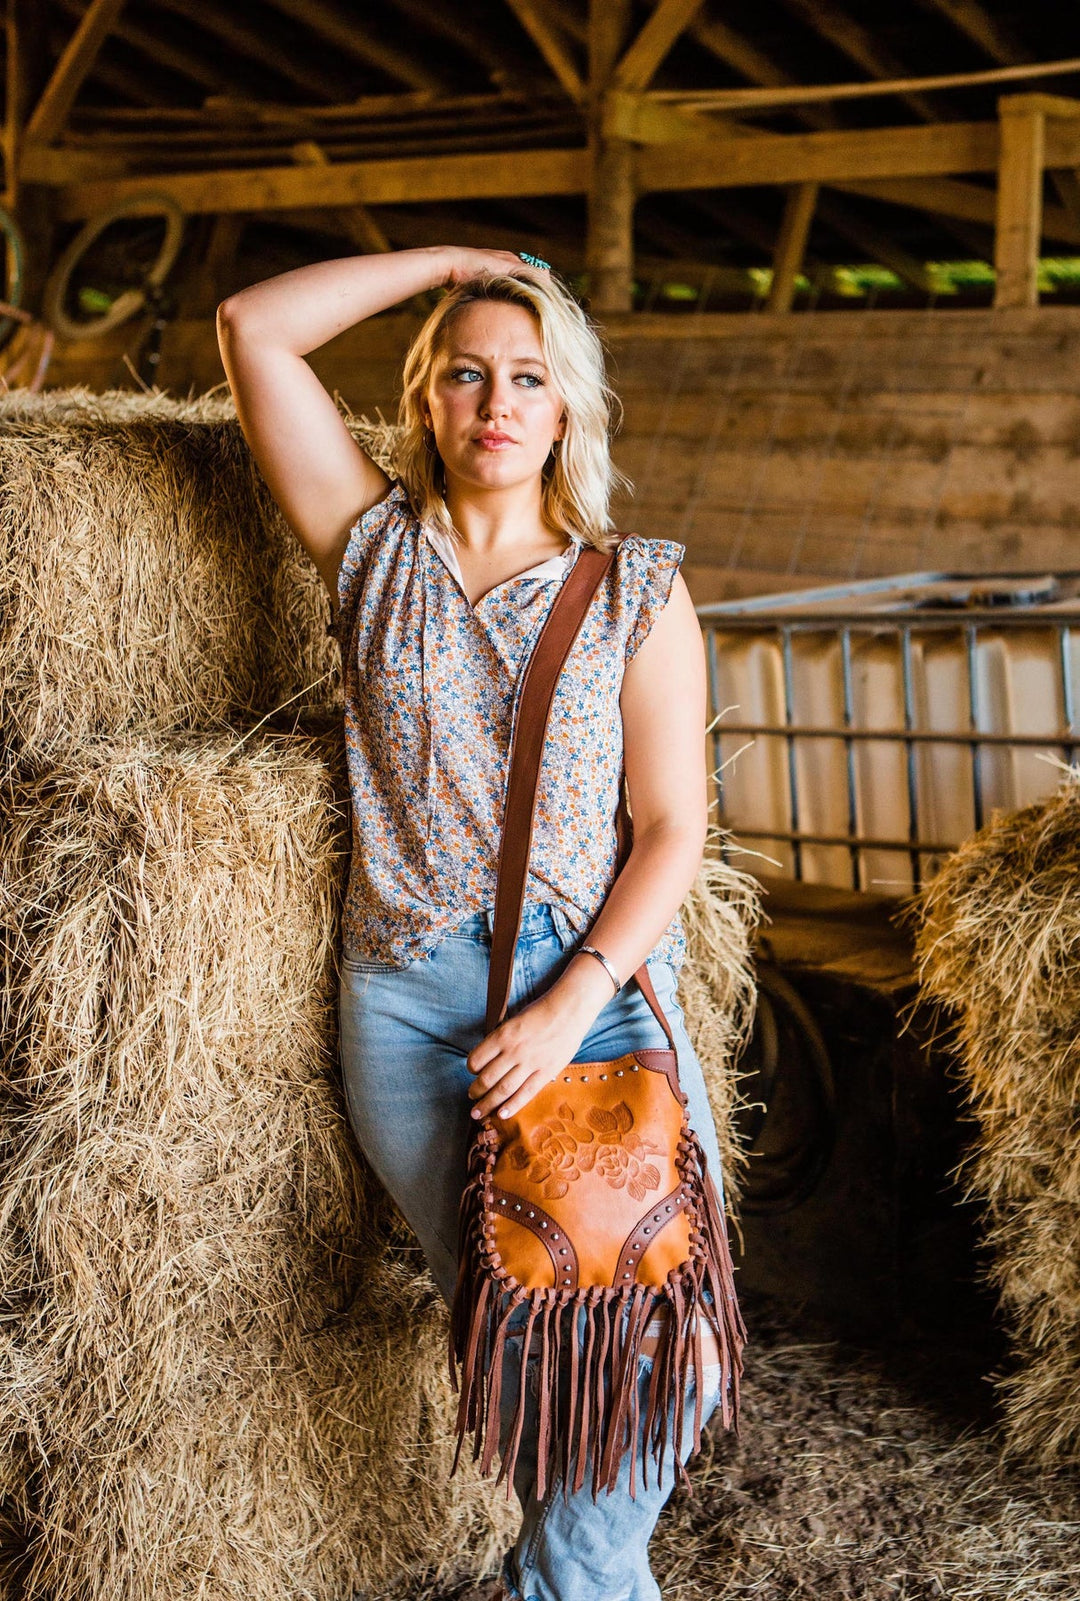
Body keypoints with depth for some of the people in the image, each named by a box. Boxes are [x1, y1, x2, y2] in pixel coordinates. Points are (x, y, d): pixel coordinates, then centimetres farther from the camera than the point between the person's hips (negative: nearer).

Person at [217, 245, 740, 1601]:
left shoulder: (638, 592, 2)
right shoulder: (375, 549, 5)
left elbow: (672, 827, -2)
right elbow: (251, 327, -1)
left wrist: (574, 1001, -13)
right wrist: (449, 262, 3)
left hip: (597, 989, 0)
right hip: (406, 1004, 1)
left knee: (655, 1330, -7)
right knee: (511, 1330, 6)